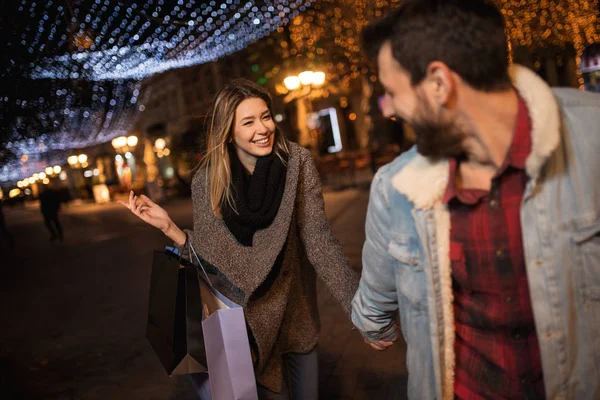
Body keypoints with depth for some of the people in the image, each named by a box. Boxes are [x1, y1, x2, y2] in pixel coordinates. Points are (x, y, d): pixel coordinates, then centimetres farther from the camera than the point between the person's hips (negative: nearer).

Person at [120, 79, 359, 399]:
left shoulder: (297, 163, -14)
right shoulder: (207, 182, -11)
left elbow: (317, 239, -19)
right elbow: (210, 256, -7)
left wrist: (361, 303, -27)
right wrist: (168, 227, -20)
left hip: (296, 308, 1)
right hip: (246, 312, 0)